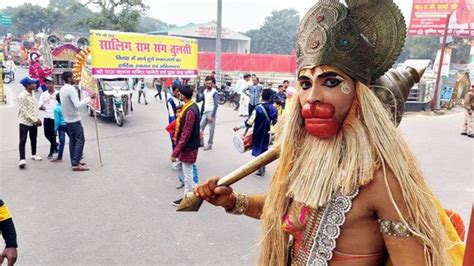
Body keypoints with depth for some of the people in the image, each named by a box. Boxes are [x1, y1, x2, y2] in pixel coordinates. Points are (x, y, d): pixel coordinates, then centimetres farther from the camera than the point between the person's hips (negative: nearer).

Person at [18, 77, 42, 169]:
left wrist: (37, 119, 5)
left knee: (33, 139, 17)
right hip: (24, 122, -7)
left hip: (33, 122, 7)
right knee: (22, 141, -6)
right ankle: (22, 159, -6)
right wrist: (34, 120, -19)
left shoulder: (32, 95, 8)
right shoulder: (22, 96, -16)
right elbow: (23, 111, -19)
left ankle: (33, 154, 33)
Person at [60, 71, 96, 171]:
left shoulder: (62, 90, 10)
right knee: (80, 140, -7)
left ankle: (74, 161, 17)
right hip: (74, 119, -9)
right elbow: (78, 105, -28)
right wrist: (89, 98, -26)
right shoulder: (71, 89, -20)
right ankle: (76, 164, -9)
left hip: (67, 119, 10)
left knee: (72, 140, 13)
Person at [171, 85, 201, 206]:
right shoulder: (192, 106, 4)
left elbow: (185, 135, -26)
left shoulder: (190, 111, -26)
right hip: (189, 145, 9)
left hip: (188, 147, -9)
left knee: (187, 174, 6)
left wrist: (175, 152, -23)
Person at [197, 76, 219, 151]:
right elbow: (198, 100, 11)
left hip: (211, 113, -6)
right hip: (205, 112, 6)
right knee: (200, 128, 6)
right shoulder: (204, 91, 11)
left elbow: (216, 105, -14)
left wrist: (212, 116, -18)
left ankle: (209, 144, 11)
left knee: (211, 129, 0)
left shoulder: (214, 92, -9)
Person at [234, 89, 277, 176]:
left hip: (258, 133, -4)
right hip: (267, 133, 4)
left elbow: (250, 121, -19)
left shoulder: (258, 108, -18)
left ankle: (261, 170, 10)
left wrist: (239, 127, -10)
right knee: (264, 148, 19)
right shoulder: (273, 109, -5)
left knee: (258, 149, 8)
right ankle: (262, 169, 30)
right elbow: (275, 122, 2)